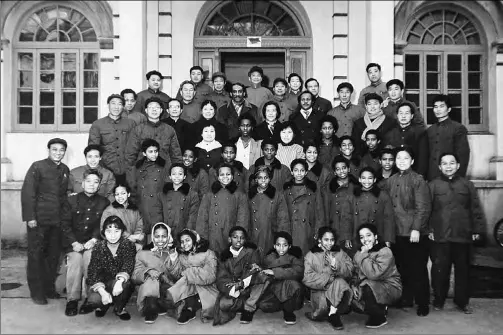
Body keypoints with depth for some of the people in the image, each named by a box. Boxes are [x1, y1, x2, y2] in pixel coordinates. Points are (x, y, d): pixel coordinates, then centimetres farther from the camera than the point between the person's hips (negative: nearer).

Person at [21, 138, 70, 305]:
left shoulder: (65, 170, 10)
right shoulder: (37, 167, -6)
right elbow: (27, 192, -10)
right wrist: (30, 217, -14)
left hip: (58, 220, 5)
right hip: (39, 220, -5)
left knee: (54, 255, 10)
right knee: (36, 255, 4)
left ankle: (49, 288, 24)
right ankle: (36, 292, 15)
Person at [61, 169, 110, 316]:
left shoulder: (104, 202, 8)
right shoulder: (72, 200, 8)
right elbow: (65, 224, 3)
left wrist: (93, 240, -12)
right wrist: (74, 242, -9)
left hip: (93, 242, 0)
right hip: (73, 242, 1)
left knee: (90, 257, -27)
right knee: (75, 259, -26)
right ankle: (72, 300, -16)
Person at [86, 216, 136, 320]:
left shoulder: (128, 245, -9)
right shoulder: (98, 246, -7)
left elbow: (128, 266, -20)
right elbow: (93, 271, -12)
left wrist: (120, 281, -42)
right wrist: (102, 291, -28)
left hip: (120, 283, 0)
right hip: (102, 282, 1)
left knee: (125, 284, -35)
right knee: (93, 299, -30)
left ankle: (119, 308, -3)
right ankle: (103, 305, 9)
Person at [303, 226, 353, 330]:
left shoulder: (340, 253, 12)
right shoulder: (311, 255, 5)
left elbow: (349, 272, 0)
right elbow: (307, 278, -7)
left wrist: (336, 264, -18)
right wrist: (330, 278, -16)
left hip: (339, 290, 2)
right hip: (319, 291, -2)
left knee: (339, 283, -30)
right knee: (324, 301, -32)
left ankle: (333, 313, -10)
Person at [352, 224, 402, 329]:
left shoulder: (385, 252, -19)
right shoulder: (359, 253, 3)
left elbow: (374, 274, -31)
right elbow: (356, 274, 4)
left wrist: (364, 255, -27)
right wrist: (355, 286, -16)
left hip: (390, 288, -7)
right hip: (372, 287, 7)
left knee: (367, 288, -33)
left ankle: (380, 318, -6)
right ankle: (380, 309, 14)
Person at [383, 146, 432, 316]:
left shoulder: (417, 180, -5)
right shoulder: (390, 181, 11)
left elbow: (423, 207, -10)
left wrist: (416, 229, -16)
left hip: (414, 233, -5)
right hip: (397, 232, 5)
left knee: (418, 269, 2)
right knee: (402, 268, 12)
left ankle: (422, 303, 15)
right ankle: (406, 299, 27)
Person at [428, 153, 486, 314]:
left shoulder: (467, 184, 8)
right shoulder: (432, 185, 3)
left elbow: (476, 209, 9)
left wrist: (477, 229, 4)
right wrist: (429, 229, -6)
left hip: (463, 236, 2)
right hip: (439, 236, -2)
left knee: (463, 269, 10)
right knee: (439, 270, 3)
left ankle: (462, 301, 25)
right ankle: (438, 299, 19)